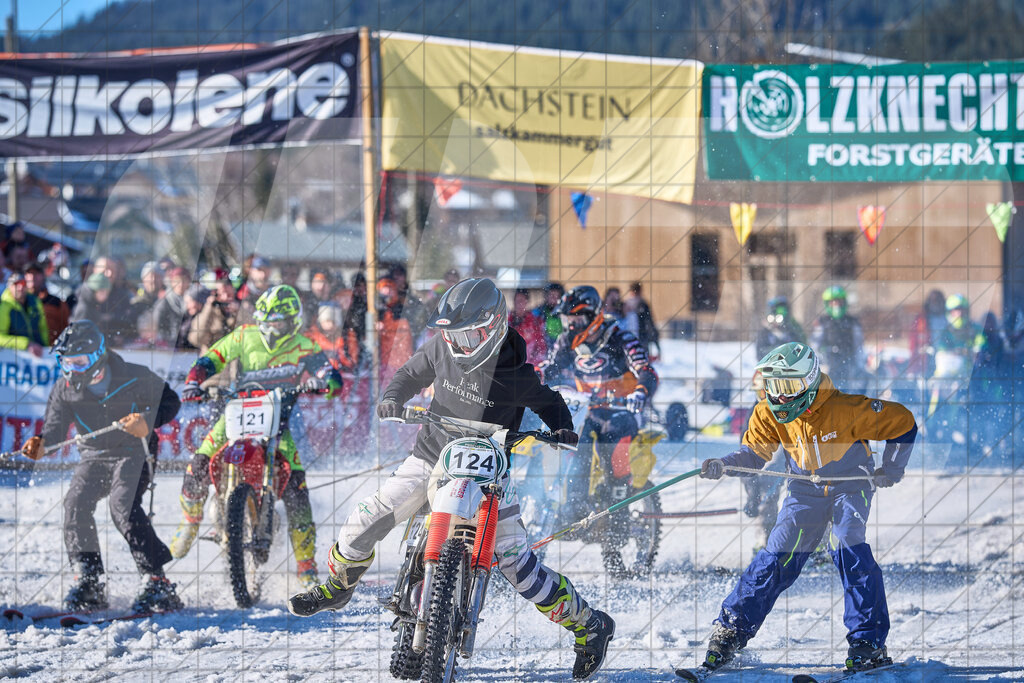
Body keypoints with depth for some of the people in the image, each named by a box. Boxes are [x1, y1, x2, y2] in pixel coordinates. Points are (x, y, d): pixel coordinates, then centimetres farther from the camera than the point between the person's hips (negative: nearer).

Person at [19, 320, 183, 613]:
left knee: (122, 505, -28)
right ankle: (89, 583, -9)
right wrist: (41, 444, -26)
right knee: (76, 503, -20)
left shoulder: (134, 378, -15)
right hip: (94, 457, 4)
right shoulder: (65, 389, -5)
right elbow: (56, 429, -2)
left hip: (133, 453, -4)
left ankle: (156, 582, -27)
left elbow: (169, 401, -4)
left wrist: (147, 422, -25)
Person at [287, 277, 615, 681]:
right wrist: (392, 399, -10)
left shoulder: (515, 375, -19)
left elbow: (548, 402, -1)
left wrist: (562, 429, -21)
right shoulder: (441, 348, -8)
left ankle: (589, 625, 0)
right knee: (367, 521, 0)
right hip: (432, 456, 5)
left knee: (515, 561, -13)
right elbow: (411, 375, 9)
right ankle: (337, 587, 30)